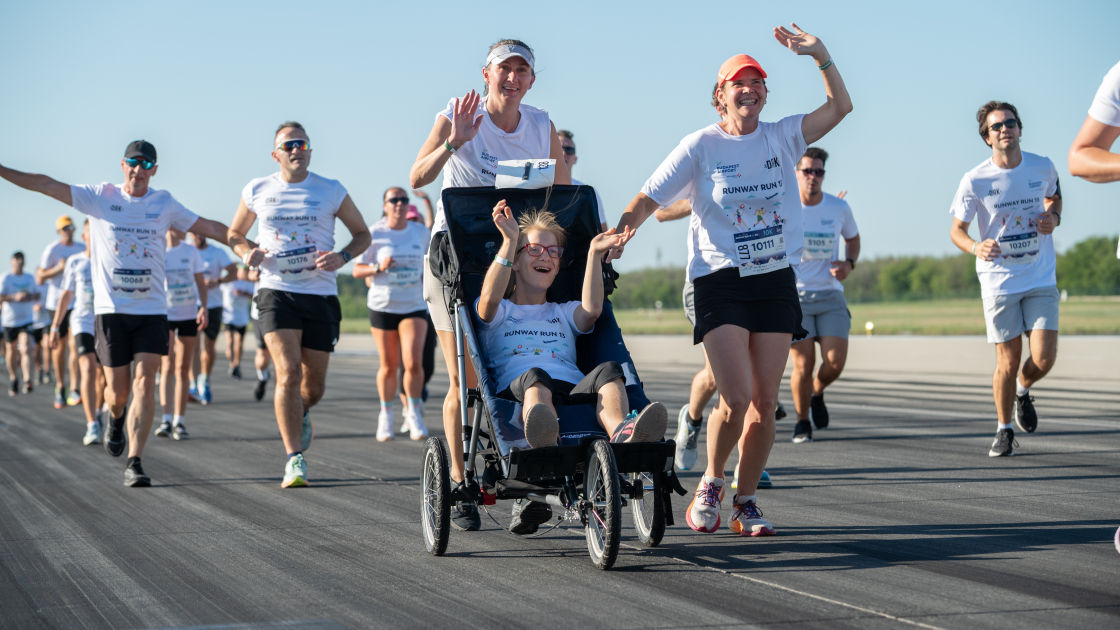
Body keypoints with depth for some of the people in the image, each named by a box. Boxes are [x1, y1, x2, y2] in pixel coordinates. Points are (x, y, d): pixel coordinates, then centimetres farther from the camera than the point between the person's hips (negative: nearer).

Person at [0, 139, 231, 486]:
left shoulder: (164, 204, 7)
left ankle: (134, 464, -9)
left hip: (152, 310, 1)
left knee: (144, 385, -12)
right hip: (110, 309, -1)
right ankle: (116, 418, 40)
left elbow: (209, 227, 13)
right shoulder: (100, 197, 3)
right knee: (118, 391, 3)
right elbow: (47, 185, -2)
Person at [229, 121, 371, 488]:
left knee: (314, 382, 6)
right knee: (288, 371, -18)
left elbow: (362, 234, 12)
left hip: (321, 296, 1)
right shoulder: (257, 191, 6)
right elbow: (235, 233, 20)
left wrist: (343, 256, -9)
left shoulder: (331, 191, 3)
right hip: (277, 293, -1)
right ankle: (294, 461, -14)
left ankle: (301, 411, 44)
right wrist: (247, 253, -3)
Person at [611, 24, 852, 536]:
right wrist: (620, 231, -20)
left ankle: (746, 501, 16)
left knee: (765, 403, 1)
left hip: (776, 281, 3)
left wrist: (820, 55, -10)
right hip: (720, 283, -3)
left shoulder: (780, 138, 8)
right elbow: (649, 197, -2)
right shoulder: (701, 146, 0)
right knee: (735, 398, -14)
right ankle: (710, 484, 11)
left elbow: (839, 107, 1)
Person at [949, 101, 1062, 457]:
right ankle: (1004, 430, 22)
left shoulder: (1042, 167, -1)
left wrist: (1054, 217, -2)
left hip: (1041, 280, 2)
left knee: (1044, 359, -8)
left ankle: (1022, 391, 27)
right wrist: (976, 248, -22)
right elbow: (956, 230, 0)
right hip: (999, 281, -2)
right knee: (1007, 362, 0)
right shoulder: (975, 181, -9)